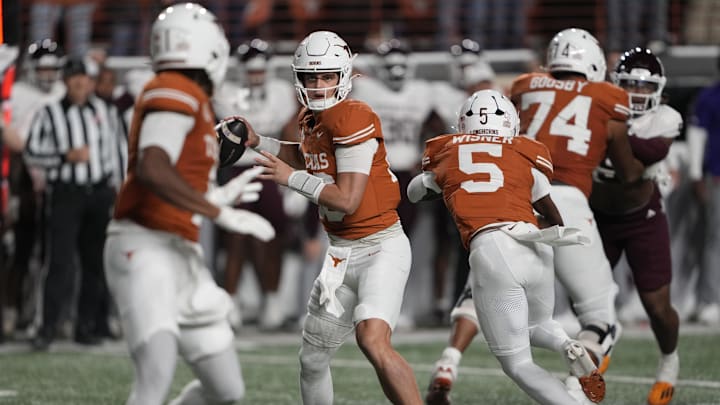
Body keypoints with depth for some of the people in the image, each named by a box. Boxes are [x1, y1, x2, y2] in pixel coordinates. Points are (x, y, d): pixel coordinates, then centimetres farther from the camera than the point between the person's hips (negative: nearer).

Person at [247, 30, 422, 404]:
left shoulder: (353, 118, -18)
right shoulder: (311, 118, 7)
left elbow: (347, 200, -22)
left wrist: (290, 177, -14)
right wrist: (259, 142, 19)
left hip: (381, 247, -9)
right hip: (342, 254, 9)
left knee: (372, 340, -32)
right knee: (312, 361, 15)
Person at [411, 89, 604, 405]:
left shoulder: (444, 152, 19)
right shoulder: (528, 154, 19)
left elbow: (415, 193, 40)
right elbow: (555, 220, 32)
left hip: (490, 252, -2)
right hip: (534, 246, 2)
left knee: (518, 364, 7)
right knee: (536, 327, 31)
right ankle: (568, 347, -3)